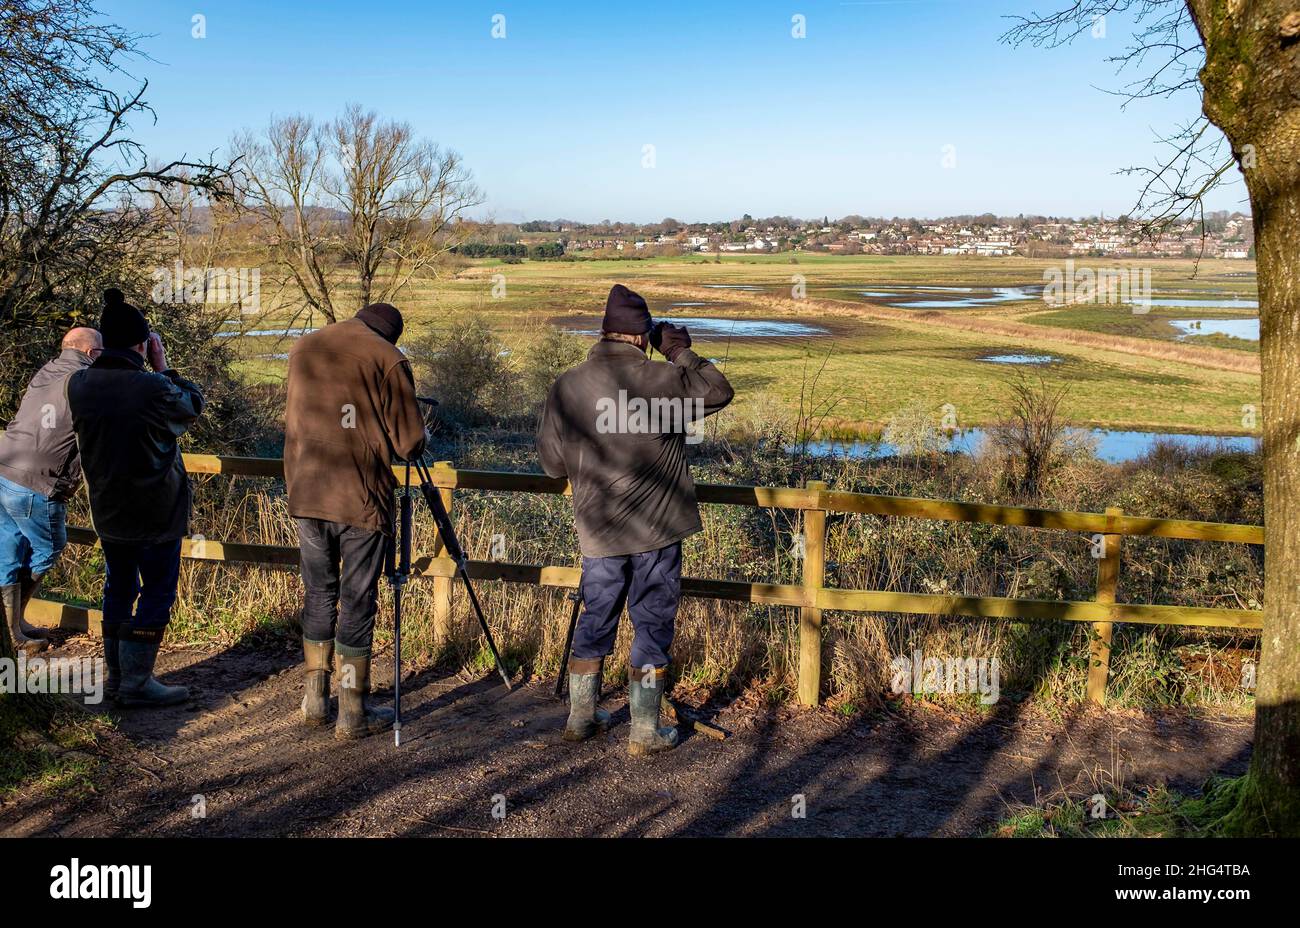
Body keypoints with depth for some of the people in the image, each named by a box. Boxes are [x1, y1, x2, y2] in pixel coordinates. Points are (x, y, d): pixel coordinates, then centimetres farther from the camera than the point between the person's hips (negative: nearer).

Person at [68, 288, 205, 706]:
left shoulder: (78, 384, -5)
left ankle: (115, 672, 27)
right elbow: (194, 404, -5)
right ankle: (137, 682, 6)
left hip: (107, 510, 6)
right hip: (156, 511, -6)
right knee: (157, 591, 5)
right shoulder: (154, 387, -22)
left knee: (118, 587, 19)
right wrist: (163, 367, 3)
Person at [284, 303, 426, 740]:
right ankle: (353, 714, 11)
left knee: (318, 594, 17)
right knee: (357, 603, 3)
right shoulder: (388, 359, -8)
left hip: (306, 495, 5)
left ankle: (315, 700, 25)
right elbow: (409, 443, -8)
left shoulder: (302, 348, 11)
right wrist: (420, 437, 14)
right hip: (360, 499, -5)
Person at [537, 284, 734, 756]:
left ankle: (581, 717, 29)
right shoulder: (661, 380, -13)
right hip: (656, 529, -3)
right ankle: (645, 732, 12)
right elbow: (719, 391, 3)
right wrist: (682, 353, 10)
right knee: (653, 623, 7)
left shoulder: (565, 388, -3)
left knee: (595, 619, 18)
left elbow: (552, 461, 5)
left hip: (598, 531, 4)